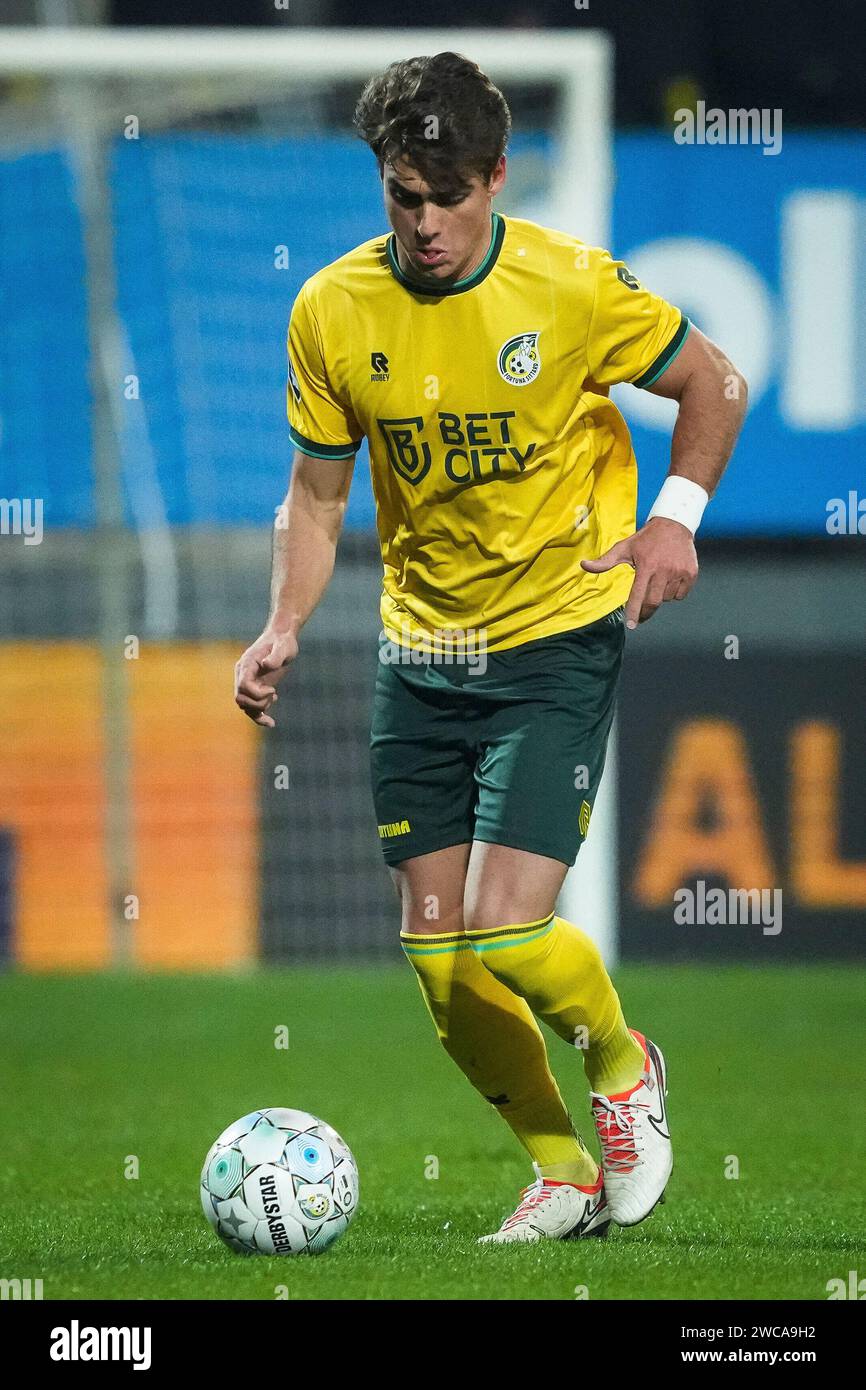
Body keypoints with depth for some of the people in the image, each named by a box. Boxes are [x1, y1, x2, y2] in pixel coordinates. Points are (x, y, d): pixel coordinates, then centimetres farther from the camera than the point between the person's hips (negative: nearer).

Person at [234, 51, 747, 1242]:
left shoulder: (570, 286, -12)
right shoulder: (331, 310, -3)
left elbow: (712, 384, 4)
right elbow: (317, 494, 7)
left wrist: (674, 516, -11)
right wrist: (283, 629, -8)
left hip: (557, 643, -4)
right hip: (419, 655, 4)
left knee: (509, 934, -17)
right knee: (436, 954, 3)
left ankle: (620, 1067, 15)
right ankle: (564, 1175, 22)